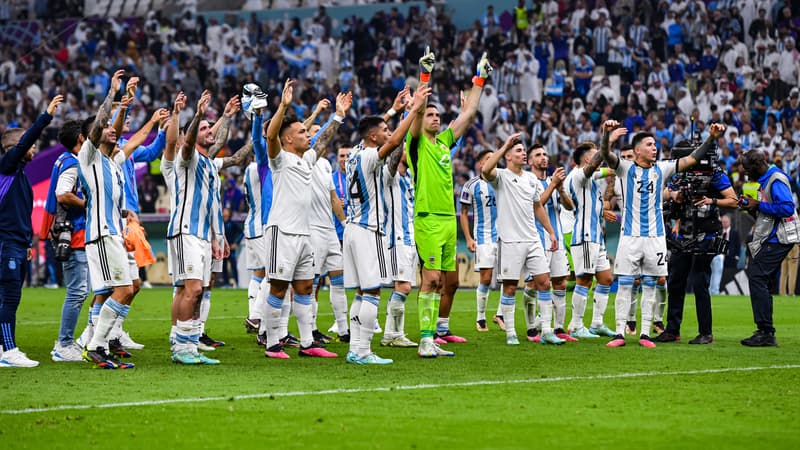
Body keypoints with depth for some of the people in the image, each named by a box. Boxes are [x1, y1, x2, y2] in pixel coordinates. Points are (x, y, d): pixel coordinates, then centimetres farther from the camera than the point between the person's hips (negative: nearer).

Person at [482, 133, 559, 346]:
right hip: (510, 241, -6)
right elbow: (486, 170, -28)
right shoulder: (501, 176, -5)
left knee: (544, 282, 0)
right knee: (510, 288, -1)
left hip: (533, 240, 6)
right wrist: (504, 146, -23)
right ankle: (510, 334, 6)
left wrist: (551, 232, 20)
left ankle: (546, 331, 5)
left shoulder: (531, 178, 14)